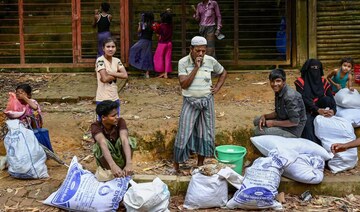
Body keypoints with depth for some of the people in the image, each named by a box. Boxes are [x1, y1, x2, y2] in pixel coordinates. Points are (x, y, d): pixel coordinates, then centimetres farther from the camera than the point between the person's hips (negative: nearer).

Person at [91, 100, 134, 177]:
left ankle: (124, 171, -18)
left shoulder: (120, 122, -19)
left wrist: (129, 163, -54)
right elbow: (103, 143, -42)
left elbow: (124, 140, -36)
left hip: (121, 158, 1)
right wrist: (113, 166, -60)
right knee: (100, 144, -31)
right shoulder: (96, 126, -23)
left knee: (124, 140, -28)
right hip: (105, 160, -1)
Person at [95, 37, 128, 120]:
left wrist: (110, 73, -15)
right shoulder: (100, 60, -13)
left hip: (115, 98, 6)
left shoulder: (117, 61, 5)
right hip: (103, 99, -6)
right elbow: (105, 78, -21)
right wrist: (117, 75, -8)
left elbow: (125, 75, -7)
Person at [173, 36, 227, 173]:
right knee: (184, 134, -3)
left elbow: (223, 72, 17)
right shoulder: (183, 62, -8)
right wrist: (196, 67, -20)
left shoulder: (210, 61, -2)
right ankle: (176, 164, 12)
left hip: (206, 101, 3)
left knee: (206, 134, 7)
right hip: (190, 102, -2)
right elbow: (183, 84, -17)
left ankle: (200, 164, 21)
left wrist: (217, 88, 4)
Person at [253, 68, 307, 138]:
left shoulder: (290, 96, -26)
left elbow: (294, 122, -26)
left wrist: (273, 123, -18)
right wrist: (264, 116, -5)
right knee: (257, 121, 11)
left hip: (292, 130, -9)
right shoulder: (278, 92, 2)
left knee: (258, 131, -18)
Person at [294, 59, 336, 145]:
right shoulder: (300, 81, -5)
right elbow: (303, 99, -17)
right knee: (308, 122, -35)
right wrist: (317, 110, -31)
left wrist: (333, 110, -28)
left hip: (321, 109, 3)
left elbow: (331, 98, -5)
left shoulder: (323, 81, 4)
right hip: (306, 110, -3)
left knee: (326, 99, -27)